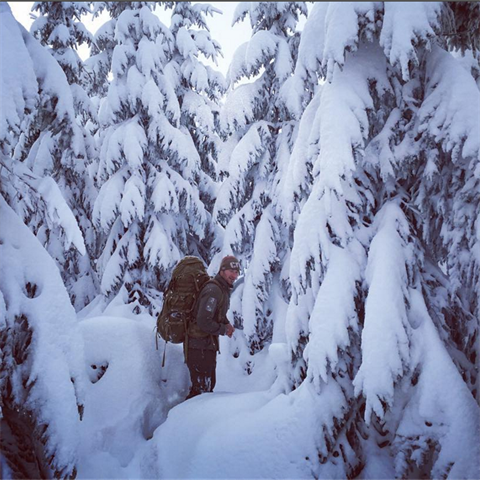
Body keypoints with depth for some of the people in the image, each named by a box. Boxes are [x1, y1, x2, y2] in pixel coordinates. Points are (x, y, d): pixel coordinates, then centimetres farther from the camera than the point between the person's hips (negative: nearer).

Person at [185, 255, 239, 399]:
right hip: (199, 346, -10)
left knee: (208, 386, 22)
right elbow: (203, 322, -28)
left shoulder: (224, 289, 8)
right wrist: (224, 330, -13)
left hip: (208, 345, 10)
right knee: (201, 389, -3)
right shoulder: (213, 290, -23)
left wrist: (227, 324, 3)